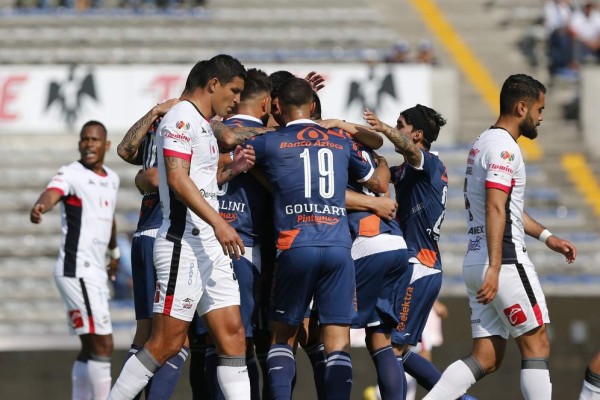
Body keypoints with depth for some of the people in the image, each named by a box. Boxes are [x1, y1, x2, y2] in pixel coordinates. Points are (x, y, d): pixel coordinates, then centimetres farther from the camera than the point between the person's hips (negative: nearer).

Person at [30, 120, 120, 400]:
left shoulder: (111, 179, 14)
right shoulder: (71, 174, -11)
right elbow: (53, 192, -33)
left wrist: (114, 252, 46)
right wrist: (40, 207, -55)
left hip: (96, 272, 9)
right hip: (77, 270, -9)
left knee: (90, 349, 12)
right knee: (102, 346, -12)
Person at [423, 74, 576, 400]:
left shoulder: (482, 144, 20)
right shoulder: (504, 147, -12)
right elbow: (495, 210, -23)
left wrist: (547, 237, 30)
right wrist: (495, 268, -29)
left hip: (475, 263, 9)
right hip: (505, 262, -9)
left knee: (486, 358, 6)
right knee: (536, 346, -2)